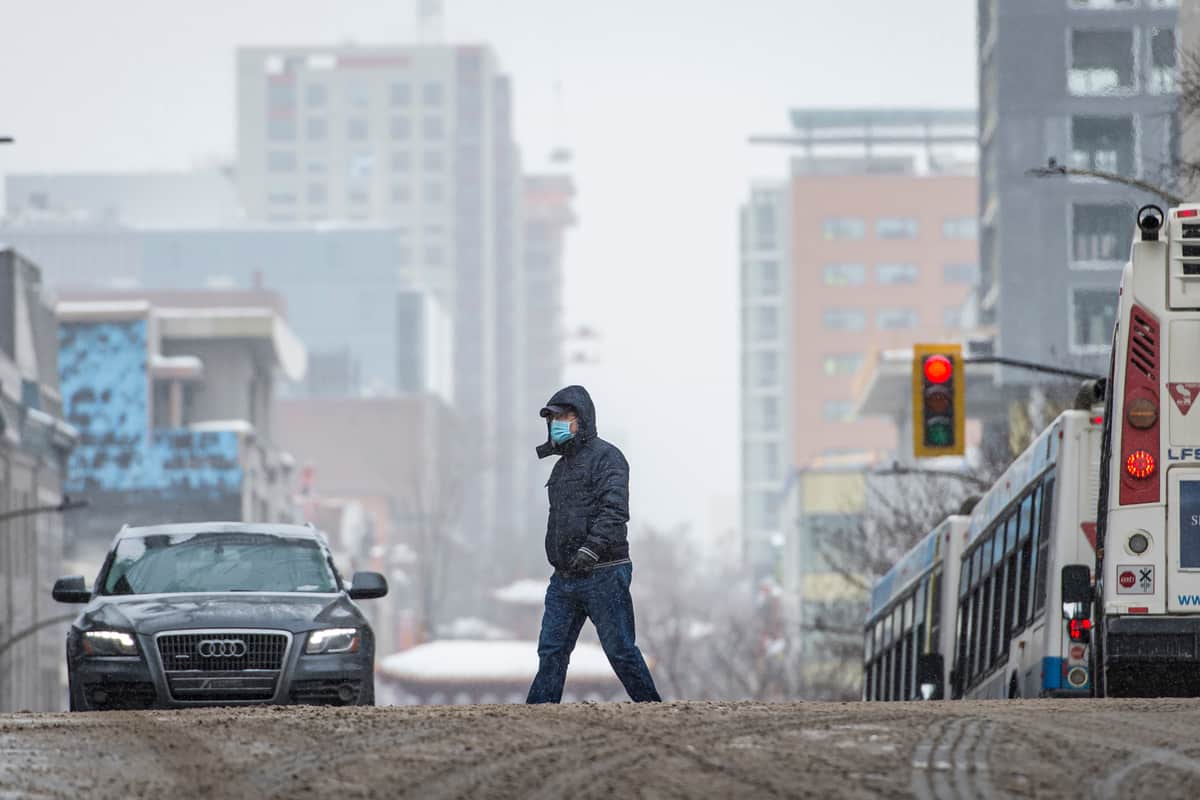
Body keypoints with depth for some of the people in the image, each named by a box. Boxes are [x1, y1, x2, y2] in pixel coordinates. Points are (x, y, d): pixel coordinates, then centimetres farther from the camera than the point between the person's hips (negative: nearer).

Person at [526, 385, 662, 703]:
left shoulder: (606, 457, -7)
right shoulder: (563, 465, 20)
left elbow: (615, 510, -20)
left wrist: (592, 548, -32)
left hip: (603, 574, -8)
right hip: (564, 578, 8)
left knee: (621, 650, -4)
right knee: (551, 651, 1)